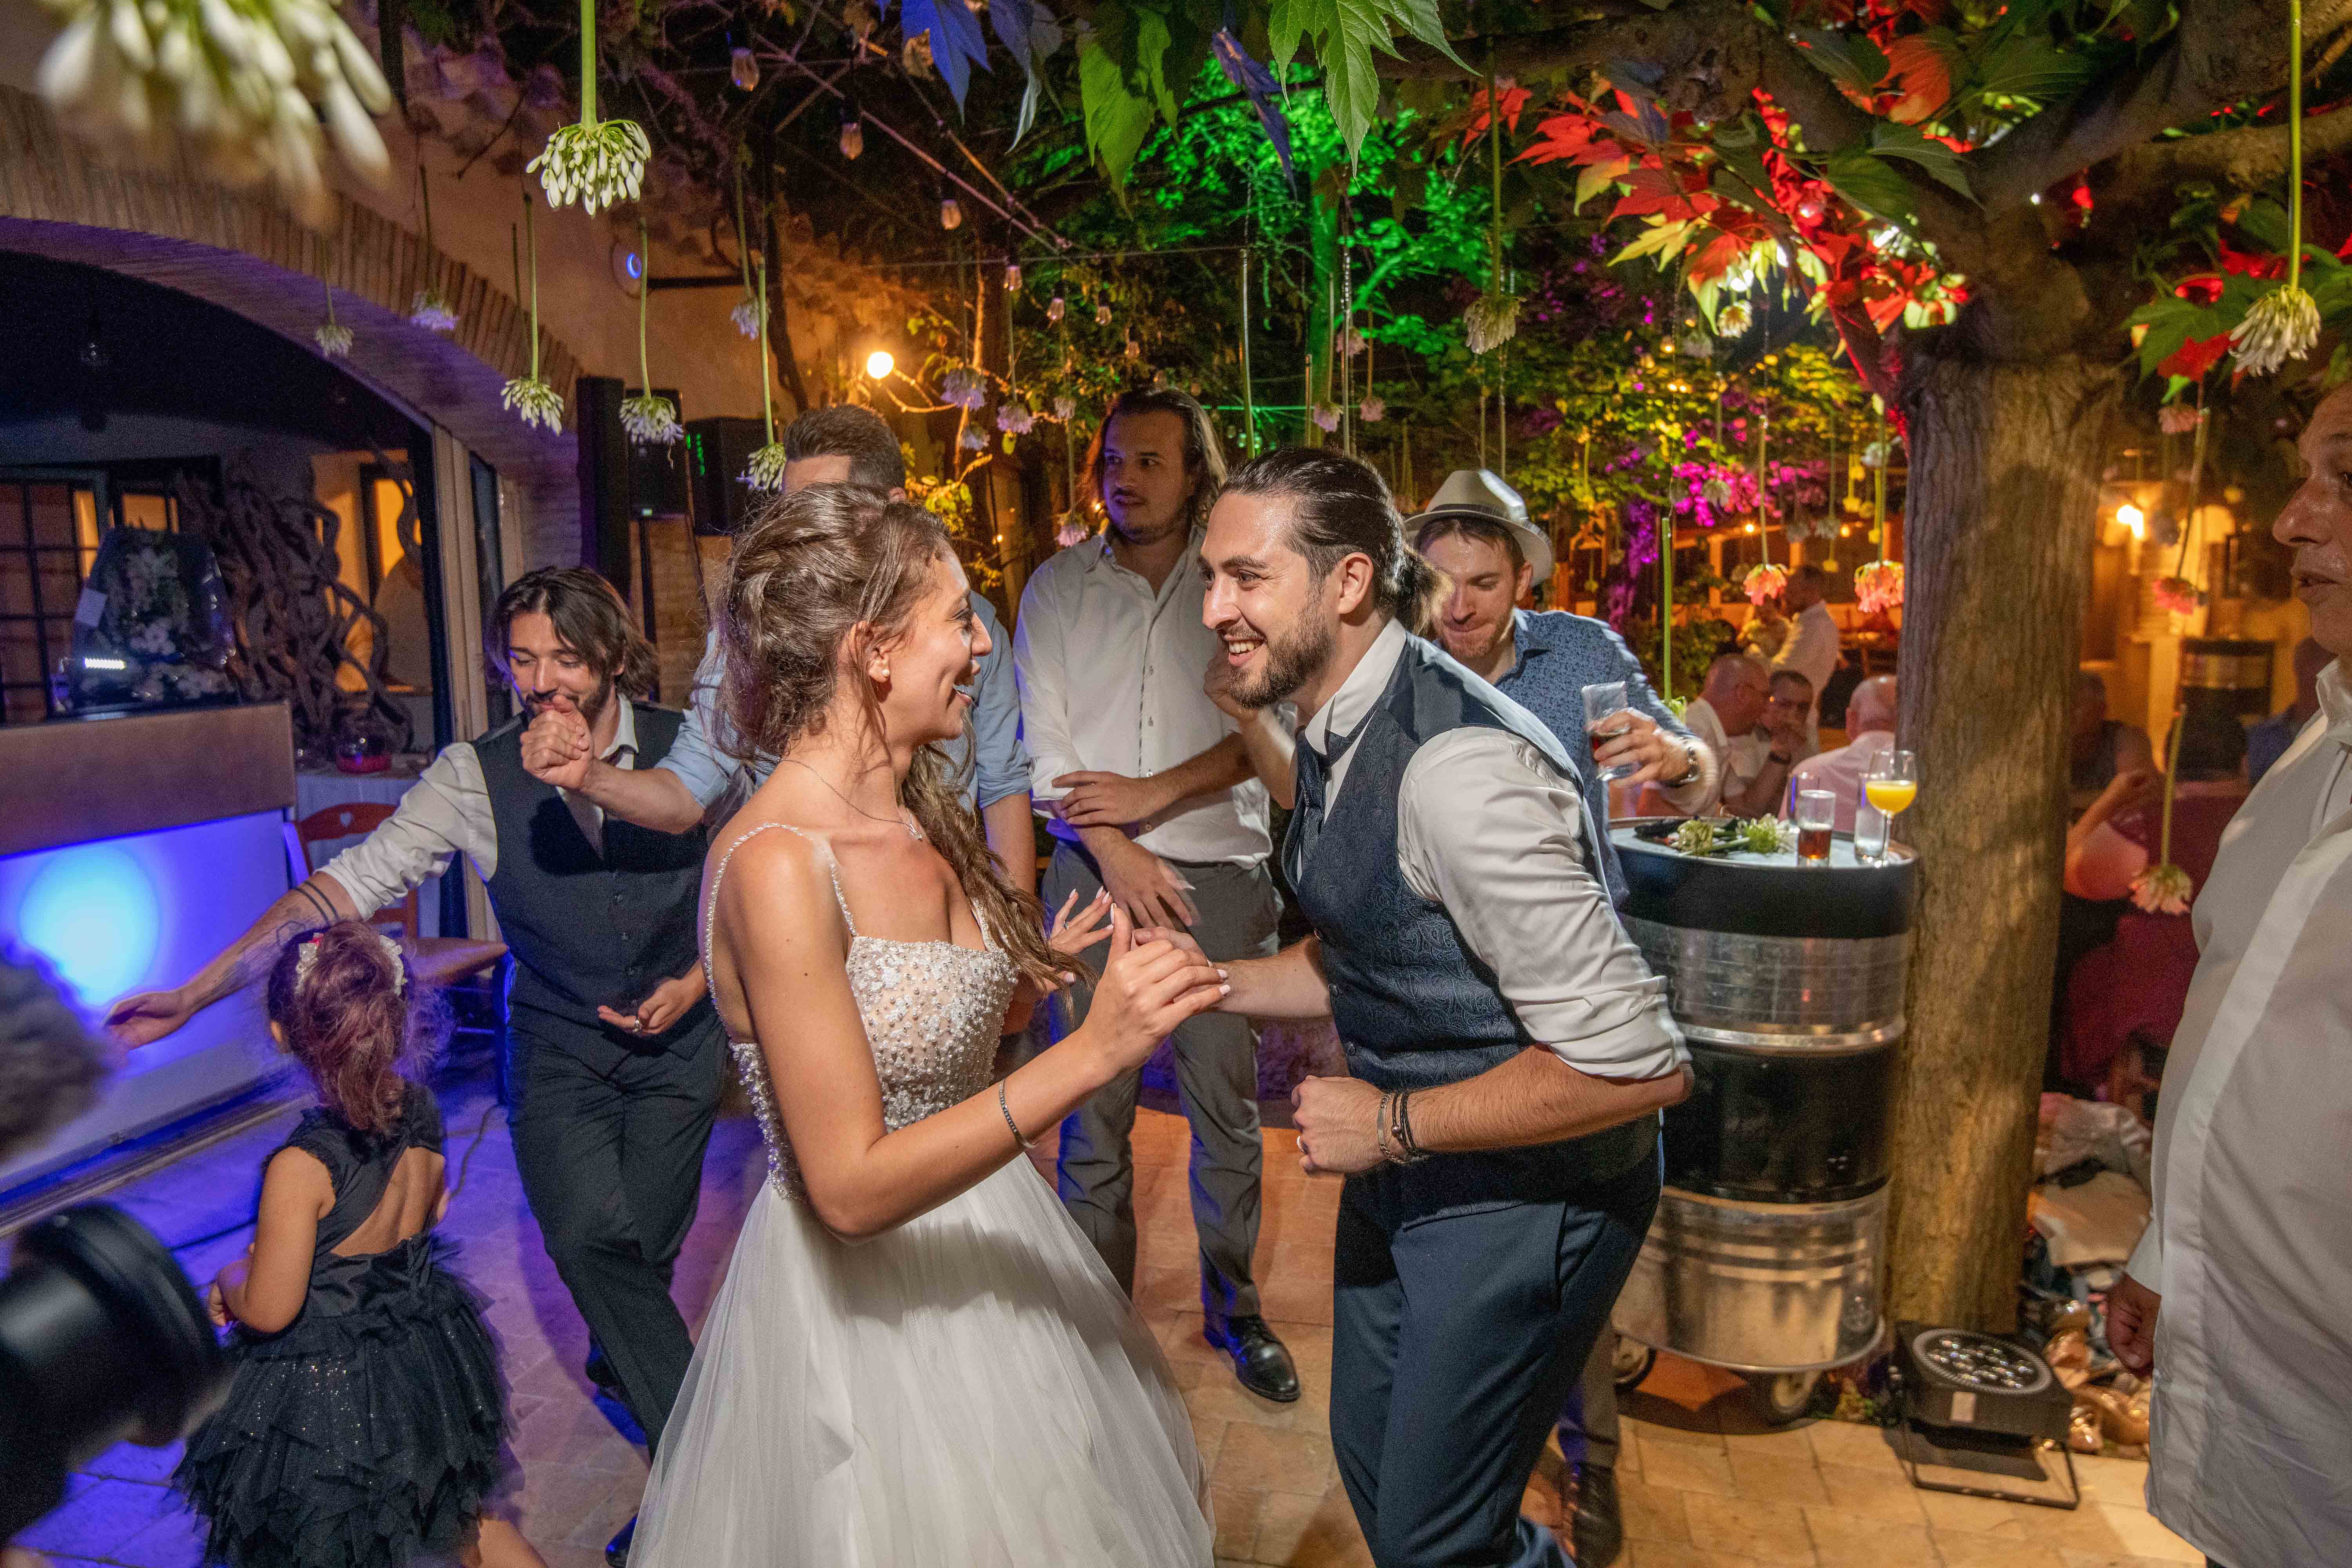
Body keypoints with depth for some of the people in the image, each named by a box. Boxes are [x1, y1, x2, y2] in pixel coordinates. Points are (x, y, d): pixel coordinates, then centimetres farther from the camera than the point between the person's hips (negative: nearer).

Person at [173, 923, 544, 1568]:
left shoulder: (301, 1168, -29)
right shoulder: (421, 1108, -10)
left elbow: (269, 1311, -21)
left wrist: (230, 1280, 2)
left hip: (327, 1389, -6)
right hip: (427, 1362, 6)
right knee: (463, 1514, 28)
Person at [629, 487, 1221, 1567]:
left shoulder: (925, 822, -1)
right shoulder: (776, 862, -26)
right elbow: (850, 1187, -27)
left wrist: (1028, 972, 8)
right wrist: (1088, 1056, -32)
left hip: (980, 1241, 8)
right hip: (863, 1304, -8)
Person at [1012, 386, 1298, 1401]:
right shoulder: (1058, 587, 7)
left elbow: (1265, 732, -3)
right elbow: (1042, 740, 2)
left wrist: (1152, 795, -12)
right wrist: (1113, 848, -9)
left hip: (1220, 872, 0)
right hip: (1093, 871, 1)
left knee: (1226, 1106, 6)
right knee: (1092, 1109, 5)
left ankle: (1235, 1313, 24)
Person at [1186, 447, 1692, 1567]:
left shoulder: (1458, 763, -30)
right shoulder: (1336, 733, 0)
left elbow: (1637, 1065, -30)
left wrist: (1394, 1125, -22)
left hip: (1520, 1196, -9)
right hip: (1402, 1173, 9)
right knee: (1371, 1467, 25)